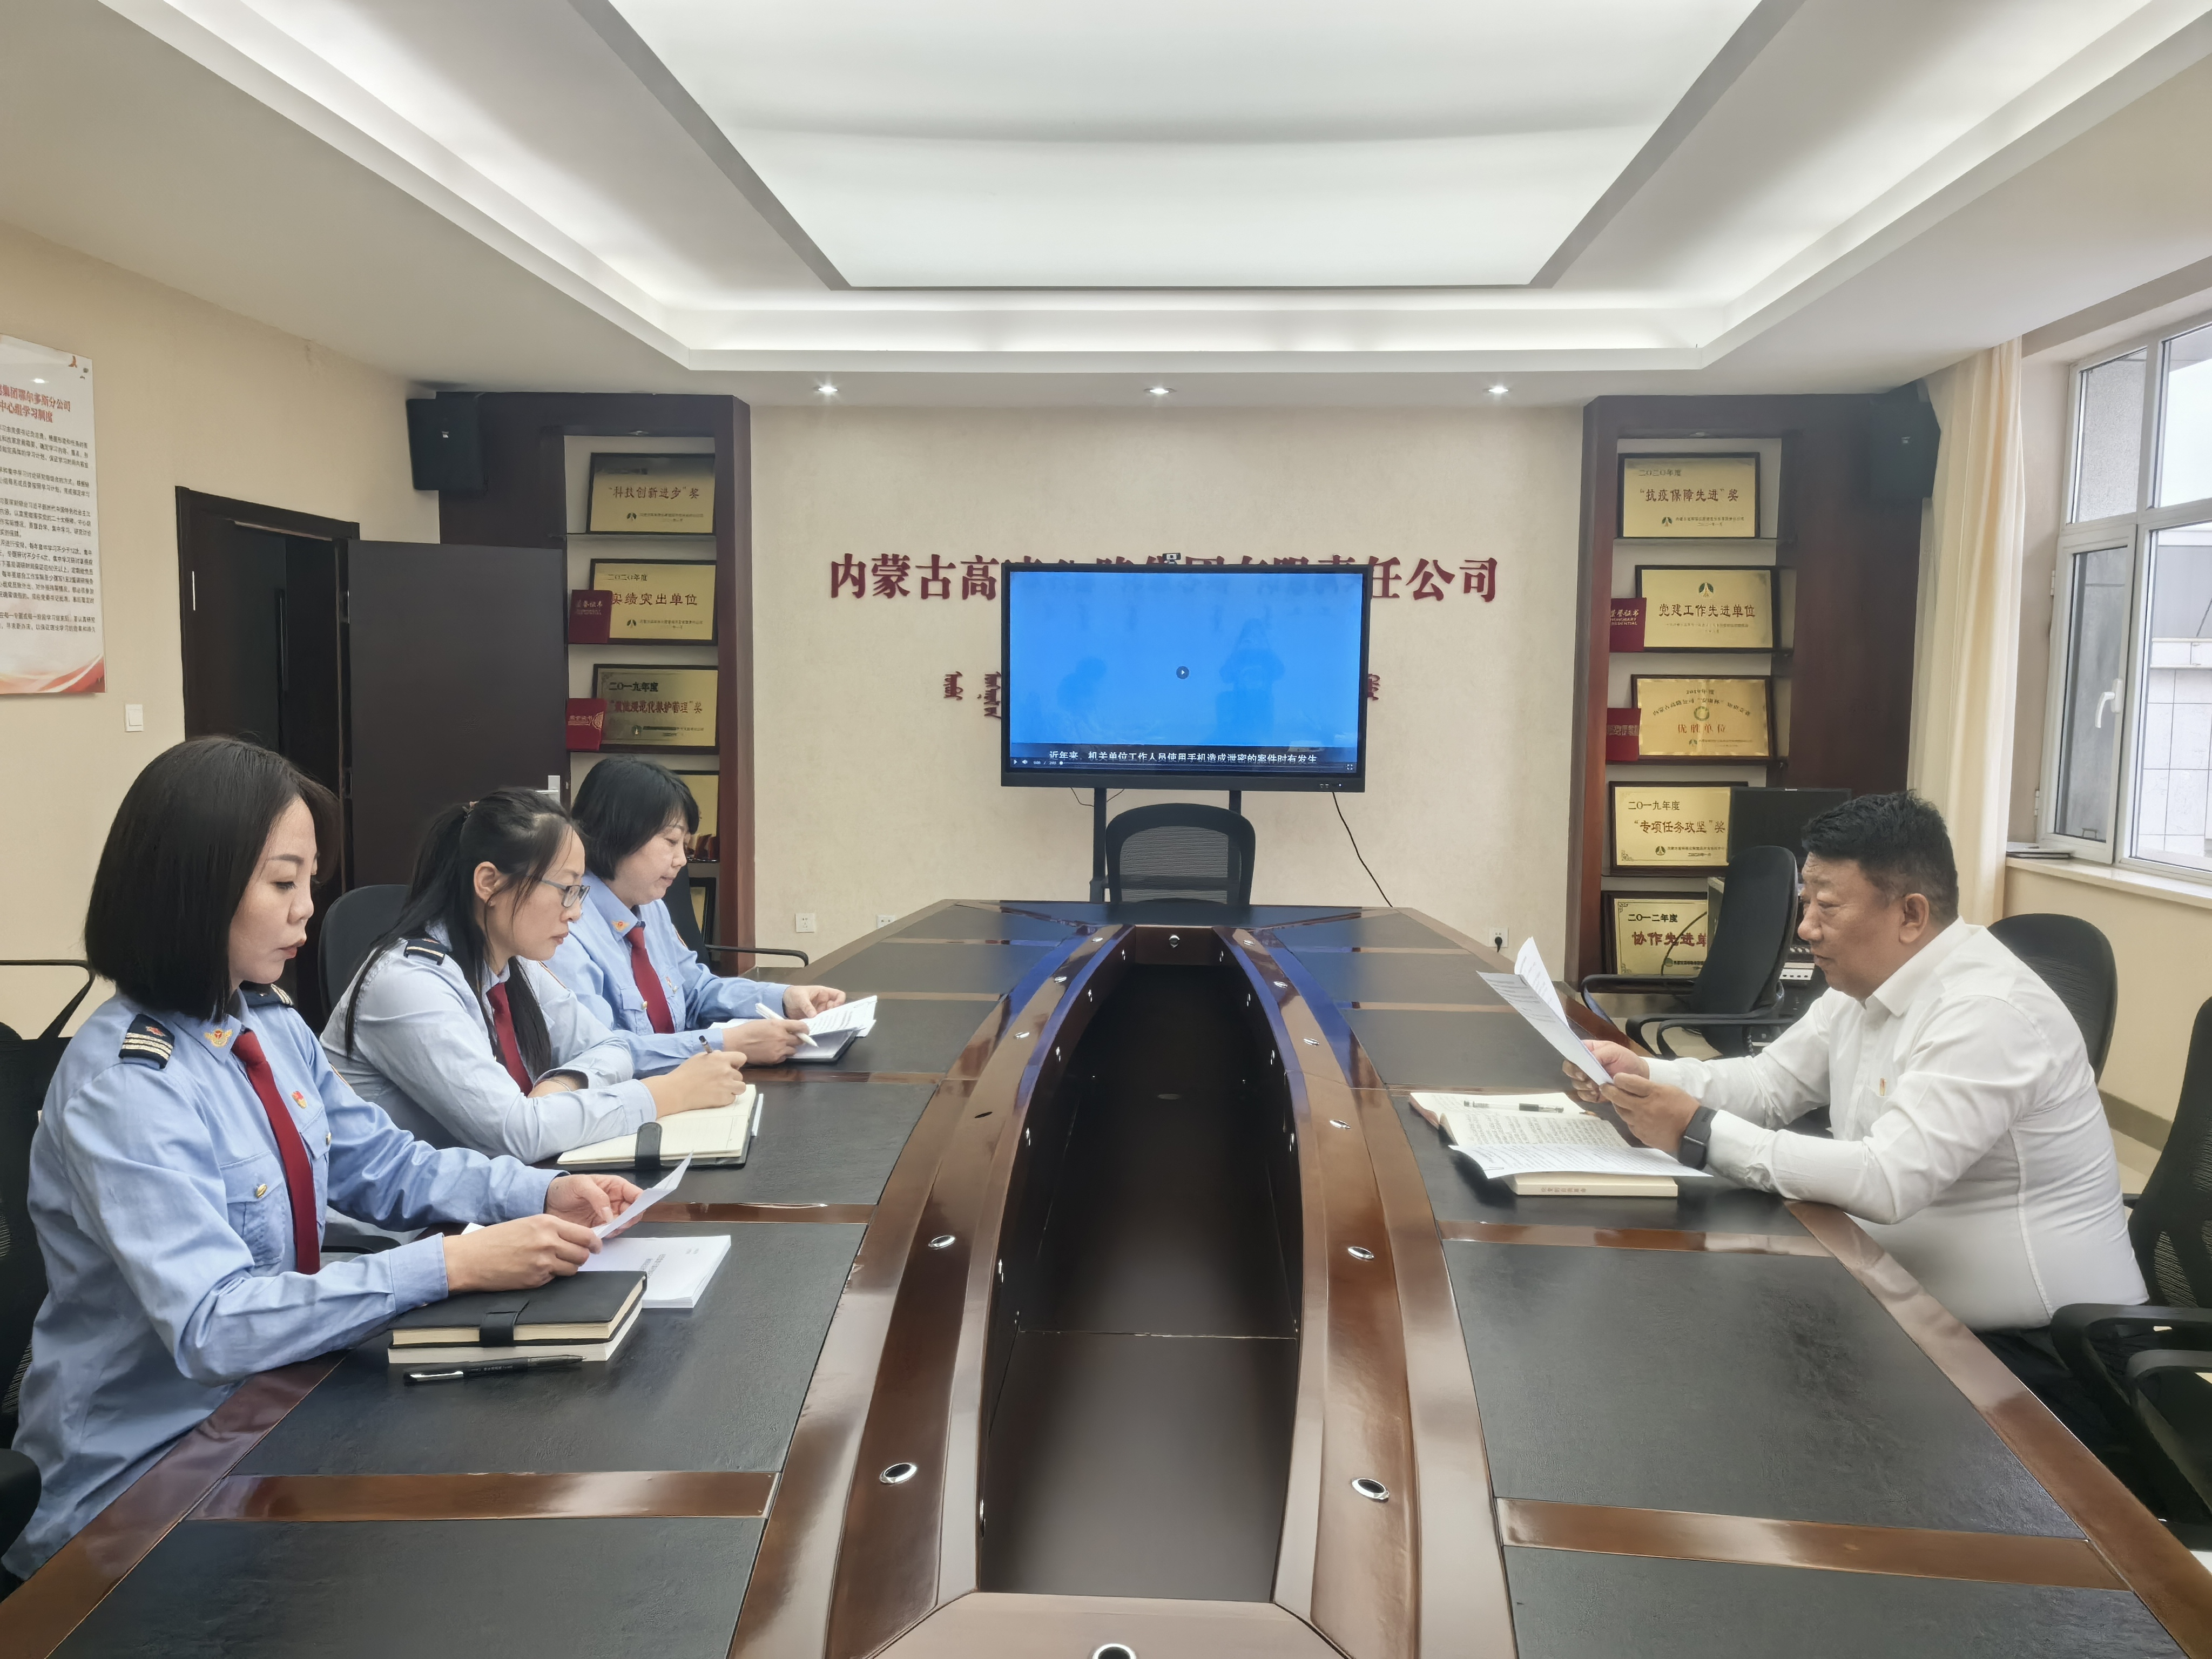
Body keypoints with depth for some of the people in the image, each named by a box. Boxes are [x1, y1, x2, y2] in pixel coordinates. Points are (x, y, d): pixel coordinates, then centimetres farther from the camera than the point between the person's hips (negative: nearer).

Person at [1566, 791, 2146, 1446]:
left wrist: (1699, 1134, -30)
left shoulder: (1988, 1010, -24)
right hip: (1920, 1318, 8)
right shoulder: (1864, 988, 5)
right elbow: (1769, 1082, 11)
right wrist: (1640, 1072, -6)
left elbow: (1889, 1180, -31)